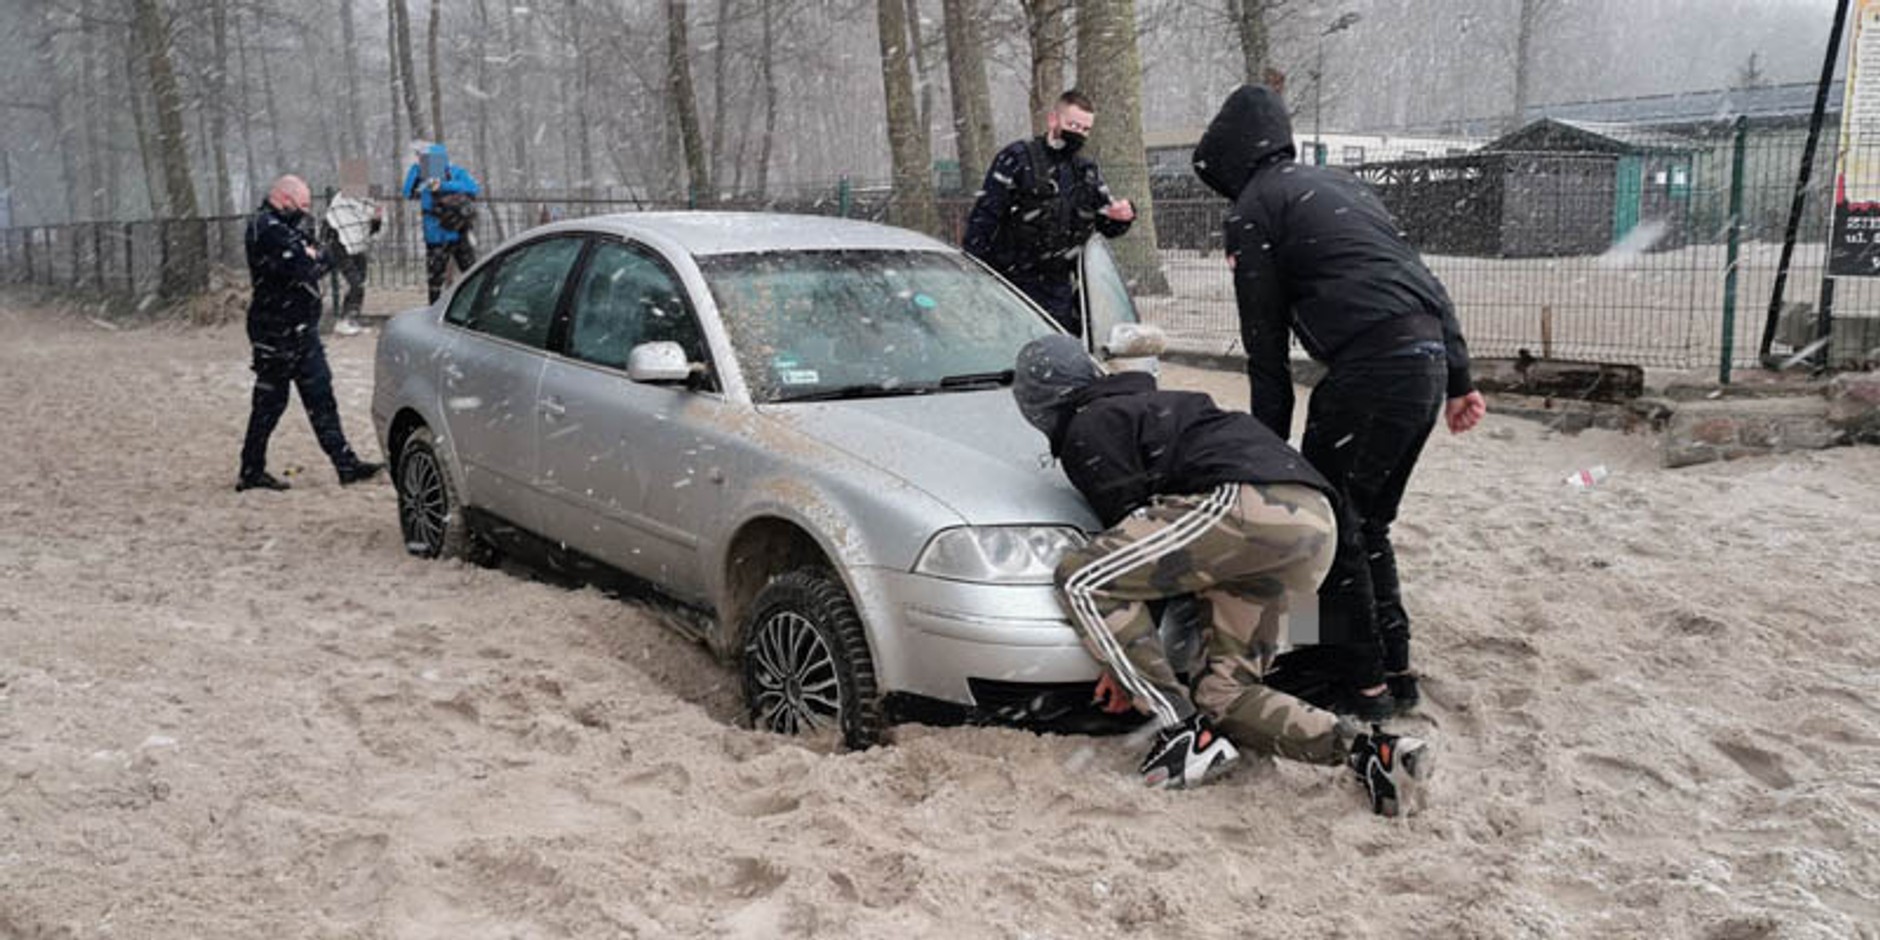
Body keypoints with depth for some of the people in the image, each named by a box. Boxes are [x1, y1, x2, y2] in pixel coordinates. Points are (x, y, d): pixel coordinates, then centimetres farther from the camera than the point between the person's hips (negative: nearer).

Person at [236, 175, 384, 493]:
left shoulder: (281, 227, 16)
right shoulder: (267, 229, -17)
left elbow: (319, 259, 11)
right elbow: (301, 269, -26)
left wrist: (311, 257, -10)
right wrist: (316, 258, -6)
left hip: (299, 329, 10)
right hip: (278, 332, -10)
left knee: (320, 397, 9)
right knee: (270, 401, 0)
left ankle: (345, 464, 12)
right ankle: (251, 472, 11)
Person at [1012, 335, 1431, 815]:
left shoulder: (1088, 432, 6)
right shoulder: (1147, 403, 35)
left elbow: (1130, 521, 1)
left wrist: (1126, 661, 11)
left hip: (1251, 503, -10)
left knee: (1080, 580, -5)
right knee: (1223, 692, 14)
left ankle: (1188, 735, -9)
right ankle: (1370, 751, -4)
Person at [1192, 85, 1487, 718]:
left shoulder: (1255, 208, 2)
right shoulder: (1337, 184, 26)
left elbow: (1266, 349, 0)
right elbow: (1424, 280, 22)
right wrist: (1459, 377, 23)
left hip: (1372, 370, -9)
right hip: (1429, 358, 9)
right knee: (1367, 523, 19)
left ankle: (1365, 685, 6)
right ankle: (1396, 671, 24)